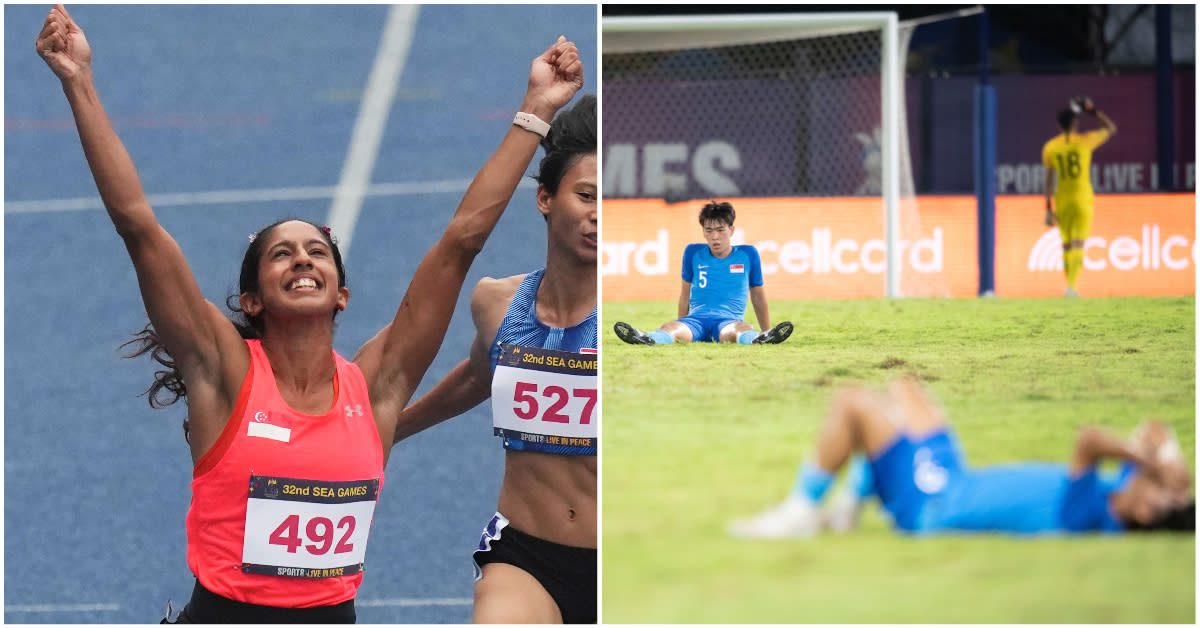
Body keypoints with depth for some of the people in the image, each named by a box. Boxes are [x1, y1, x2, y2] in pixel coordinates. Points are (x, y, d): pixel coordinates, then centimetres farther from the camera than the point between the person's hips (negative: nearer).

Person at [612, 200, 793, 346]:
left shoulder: (747, 254, 14)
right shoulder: (693, 253, 18)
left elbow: (758, 297, 23)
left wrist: (766, 330, 26)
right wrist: (682, 327, 30)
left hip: (729, 321, -1)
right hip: (696, 319, 1)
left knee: (742, 328, -41)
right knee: (669, 328, -37)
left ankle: (762, 339, -75)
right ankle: (647, 340, -70)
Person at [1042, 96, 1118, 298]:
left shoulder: (1049, 148, -1)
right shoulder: (1085, 141, -6)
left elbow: (1049, 181, 1)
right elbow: (1111, 128, 10)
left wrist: (1049, 209, 5)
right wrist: (1093, 111, 12)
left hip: (1062, 200, 2)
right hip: (1083, 198, -2)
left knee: (1067, 245, 15)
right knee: (1078, 245, -8)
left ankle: (1070, 284, 19)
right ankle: (1071, 286, -23)